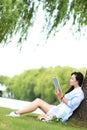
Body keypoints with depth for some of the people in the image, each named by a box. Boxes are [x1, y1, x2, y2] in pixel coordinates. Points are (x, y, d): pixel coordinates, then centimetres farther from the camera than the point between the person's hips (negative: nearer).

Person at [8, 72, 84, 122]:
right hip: (58, 109, 9)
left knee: (38, 102, -12)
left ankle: (17, 113, -11)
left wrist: (62, 97, -16)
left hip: (60, 114, -9)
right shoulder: (73, 90, 25)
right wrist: (58, 96, 5)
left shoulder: (79, 93, -5)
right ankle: (18, 113, -7)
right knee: (38, 100, 0)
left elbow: (72, 104, -18)